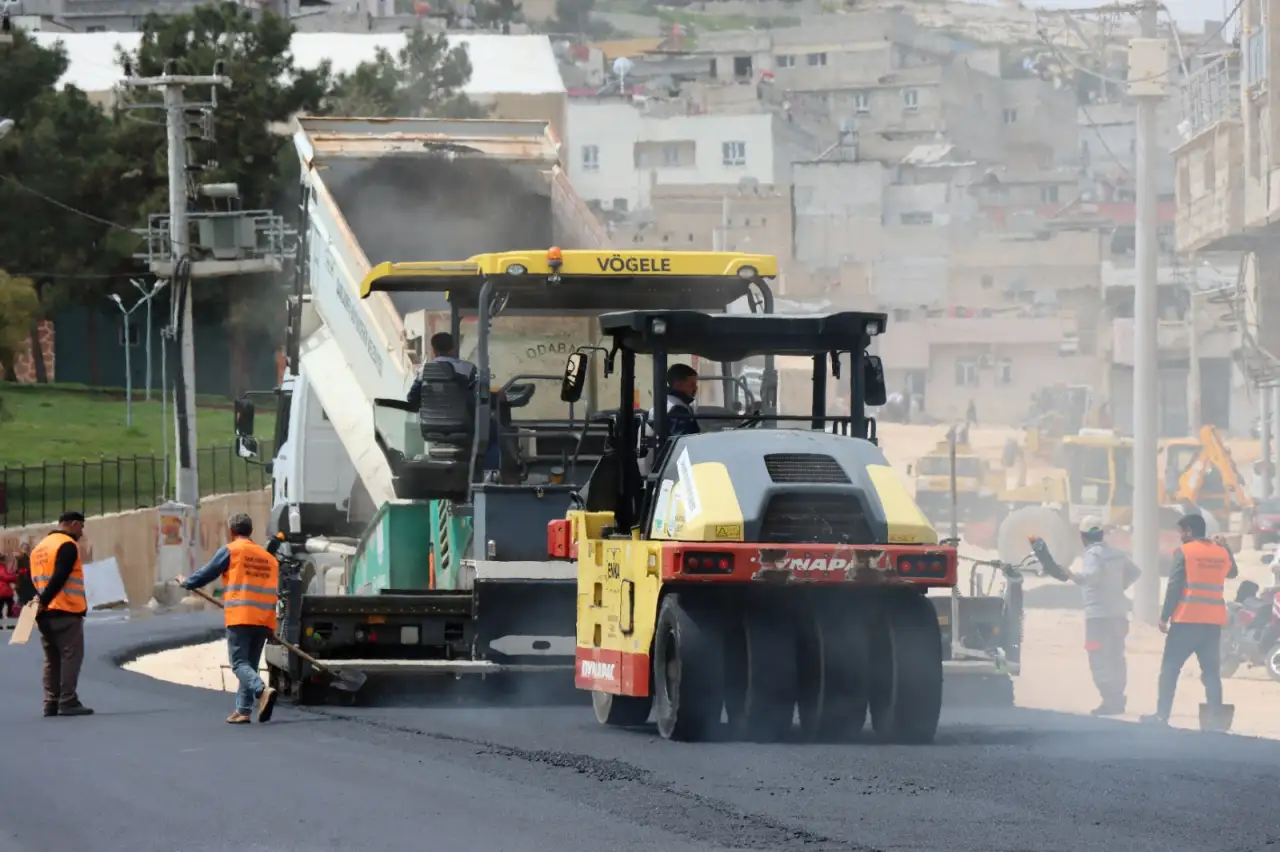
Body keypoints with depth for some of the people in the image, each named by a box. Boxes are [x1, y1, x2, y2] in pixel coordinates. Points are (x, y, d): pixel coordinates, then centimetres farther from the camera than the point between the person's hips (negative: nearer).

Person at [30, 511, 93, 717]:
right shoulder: (67, 546, -9)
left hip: (45, 614, 8)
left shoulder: (40, 547, 19)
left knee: (52, 659, 10)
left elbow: (35, 579, 18)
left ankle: (51, 704, 8)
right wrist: (43, 601, -20)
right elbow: (59, 578, -19)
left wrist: (41, 602, 11)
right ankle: (68, 702, -11)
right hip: (66, 612, -8)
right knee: (71, 656, -6)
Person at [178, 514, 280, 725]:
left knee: (239, 662, -6)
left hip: (240, 618, -6)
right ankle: (243, 710, 7)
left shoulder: (230, 551, 1)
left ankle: (263, 691, -31)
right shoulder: (268, 557, 18)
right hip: (264, 620, 6)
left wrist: (186, 583, 26)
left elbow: (206, 574, 6)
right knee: (250, 664, 12)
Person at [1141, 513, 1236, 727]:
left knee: (1170, 668, 1)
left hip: (1187, 620, -5)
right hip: (1214, 621, 5)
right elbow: (1232, 572, 31)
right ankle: (1216, 716, -1)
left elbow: (1174, 588, -9)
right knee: (1211, 670, 7)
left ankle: (1162, 714, -4)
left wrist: (1164, 617, -5)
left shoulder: (1184, 552, -6)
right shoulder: (1221, 552, 10)